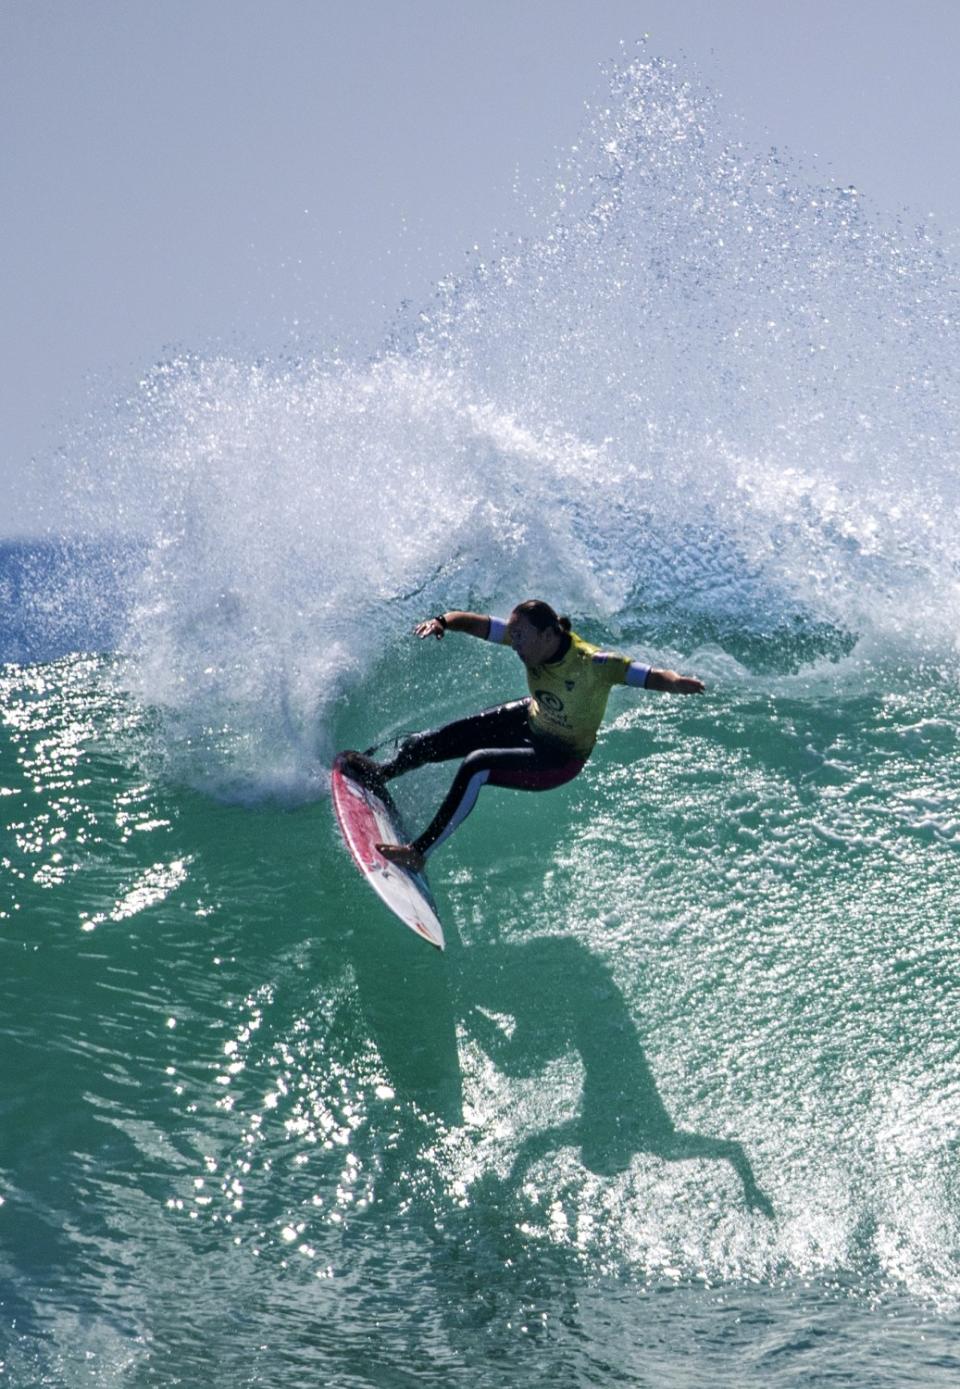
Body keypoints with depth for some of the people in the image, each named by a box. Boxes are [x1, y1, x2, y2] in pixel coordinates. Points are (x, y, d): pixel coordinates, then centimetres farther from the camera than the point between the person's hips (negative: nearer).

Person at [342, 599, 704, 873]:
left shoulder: (592, 664, -37)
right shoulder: (530, 637, -19)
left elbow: (650, 676, -44)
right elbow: (474, 623, -17)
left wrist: (675, 682, -66)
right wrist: (443, 621, -38)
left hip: (560, 759, -7)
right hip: (530, 720, 7)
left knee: (476, 767, -25)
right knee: (444, 740, 10)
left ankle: (419, 852, -13)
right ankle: (382, 772, 42)